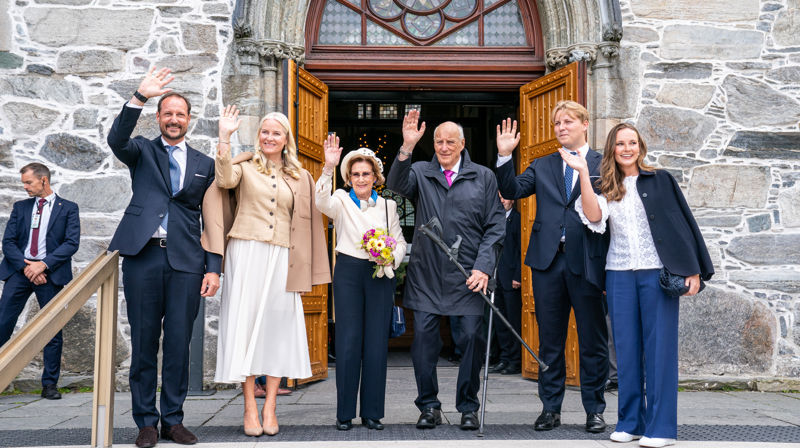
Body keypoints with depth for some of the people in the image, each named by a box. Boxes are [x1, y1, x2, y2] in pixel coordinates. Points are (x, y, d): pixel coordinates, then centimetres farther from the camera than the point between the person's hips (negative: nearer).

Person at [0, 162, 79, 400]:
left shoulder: (68, 208, 7)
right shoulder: (20, 207, 16)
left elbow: (72, 243, -3)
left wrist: (43, 264, -13)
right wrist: (25, 266, -9)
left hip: (49, 273, -2)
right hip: (19, 270, 2)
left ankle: (50, 384, 8)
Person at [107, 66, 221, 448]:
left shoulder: (204, 164, 15)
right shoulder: (142, 151, 12)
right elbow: (116, 140, -12)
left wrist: (214, 268, 4)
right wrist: (140, 96, -23)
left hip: (185, 261, 1)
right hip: (143, 256, -1)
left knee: (179, 344, 3)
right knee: (143, 342, 4)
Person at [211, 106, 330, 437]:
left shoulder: (299, 177, 17)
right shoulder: (246, 167, 8)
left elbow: (310, 217, 13)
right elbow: (225, 180, -15)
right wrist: (224, 137, -19)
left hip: (281, 258, 2)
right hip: (247, 253, -2)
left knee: (278, 324, 1)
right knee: (246, 323, -3)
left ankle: (270, 407, 7)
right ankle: (250, 407, 3)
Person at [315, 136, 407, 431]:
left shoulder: (388, 205, 12)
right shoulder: (341, 201, 4)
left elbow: (400, 241, 13)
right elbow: (321, 201, -19)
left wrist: (392, 259, -8)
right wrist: (329, 167, -31)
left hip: (380, 275, 2)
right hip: (348, 273, -2)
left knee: (377, 343, 2)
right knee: (348, 341, -4)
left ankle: (372, 412, 11)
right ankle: (345, 413, 7)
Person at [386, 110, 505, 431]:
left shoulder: (483, 177, 8)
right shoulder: (420, 172, 10)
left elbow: (495, 226, 5)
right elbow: (396, 187, -11)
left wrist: (484, 267, -7)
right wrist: (407, 148, -24)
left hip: (468, 275, -1)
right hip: (425, 273, 1)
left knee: (471, 338, 0)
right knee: (424, 338, 2)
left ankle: (468, 407, 17)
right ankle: (429, 407, 17)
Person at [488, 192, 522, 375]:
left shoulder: (518, 219, -4)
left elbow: (521, 250, -9)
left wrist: (518, 277, -14)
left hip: (511, 278, -7)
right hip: (497, 277, 7)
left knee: (514, 319, -2)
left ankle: (516, 361, 4)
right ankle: (505, 358, 18)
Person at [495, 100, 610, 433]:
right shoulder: (542, 166, 15)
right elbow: (512, 190, 4)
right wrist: (505, 156, -9)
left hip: (587, 262, -2)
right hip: (548, 261, 3)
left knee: (593, 341, 6)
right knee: (550, 340, 9)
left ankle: (594, 410, 19)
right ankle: (550, 408, 20)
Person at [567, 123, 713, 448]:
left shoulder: (660, 180, 6)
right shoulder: (606, 190, 11)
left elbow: (683, 223, 4)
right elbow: (593, 217, -9)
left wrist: (693, 270, -2)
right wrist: (582, 172, -10)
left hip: (658, 273, -2)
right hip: (620, 275, 3)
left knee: (659, 348, -2)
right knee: (626, 348, 5)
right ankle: (630, 422, 15)